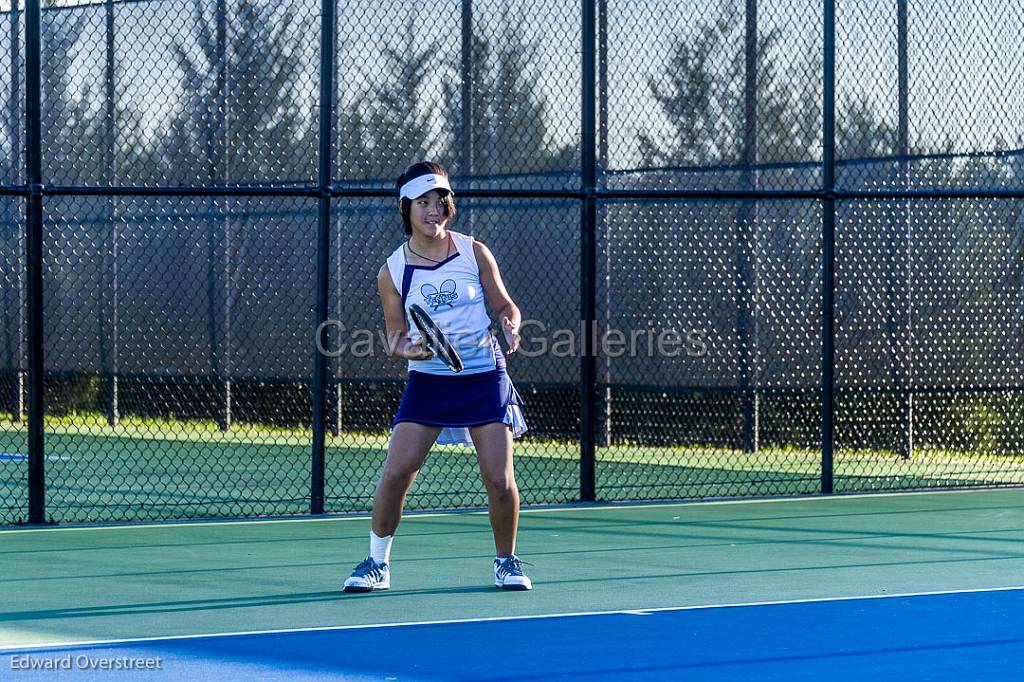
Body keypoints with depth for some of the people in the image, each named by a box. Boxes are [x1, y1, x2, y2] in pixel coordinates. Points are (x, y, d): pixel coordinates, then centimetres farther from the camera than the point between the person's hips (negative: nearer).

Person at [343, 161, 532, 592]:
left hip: (484, 378, 0)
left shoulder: (473, 253, 0)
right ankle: (377, 563, 6)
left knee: (499, 479, -6)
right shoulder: (393, 272, 0)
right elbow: (396, 337, 4)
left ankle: (506, 562, 16)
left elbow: (505, 306, 6)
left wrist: (511, 327, -15)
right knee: (396, 472, -10)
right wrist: (405, 347, -18)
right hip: (427, 380, 0)